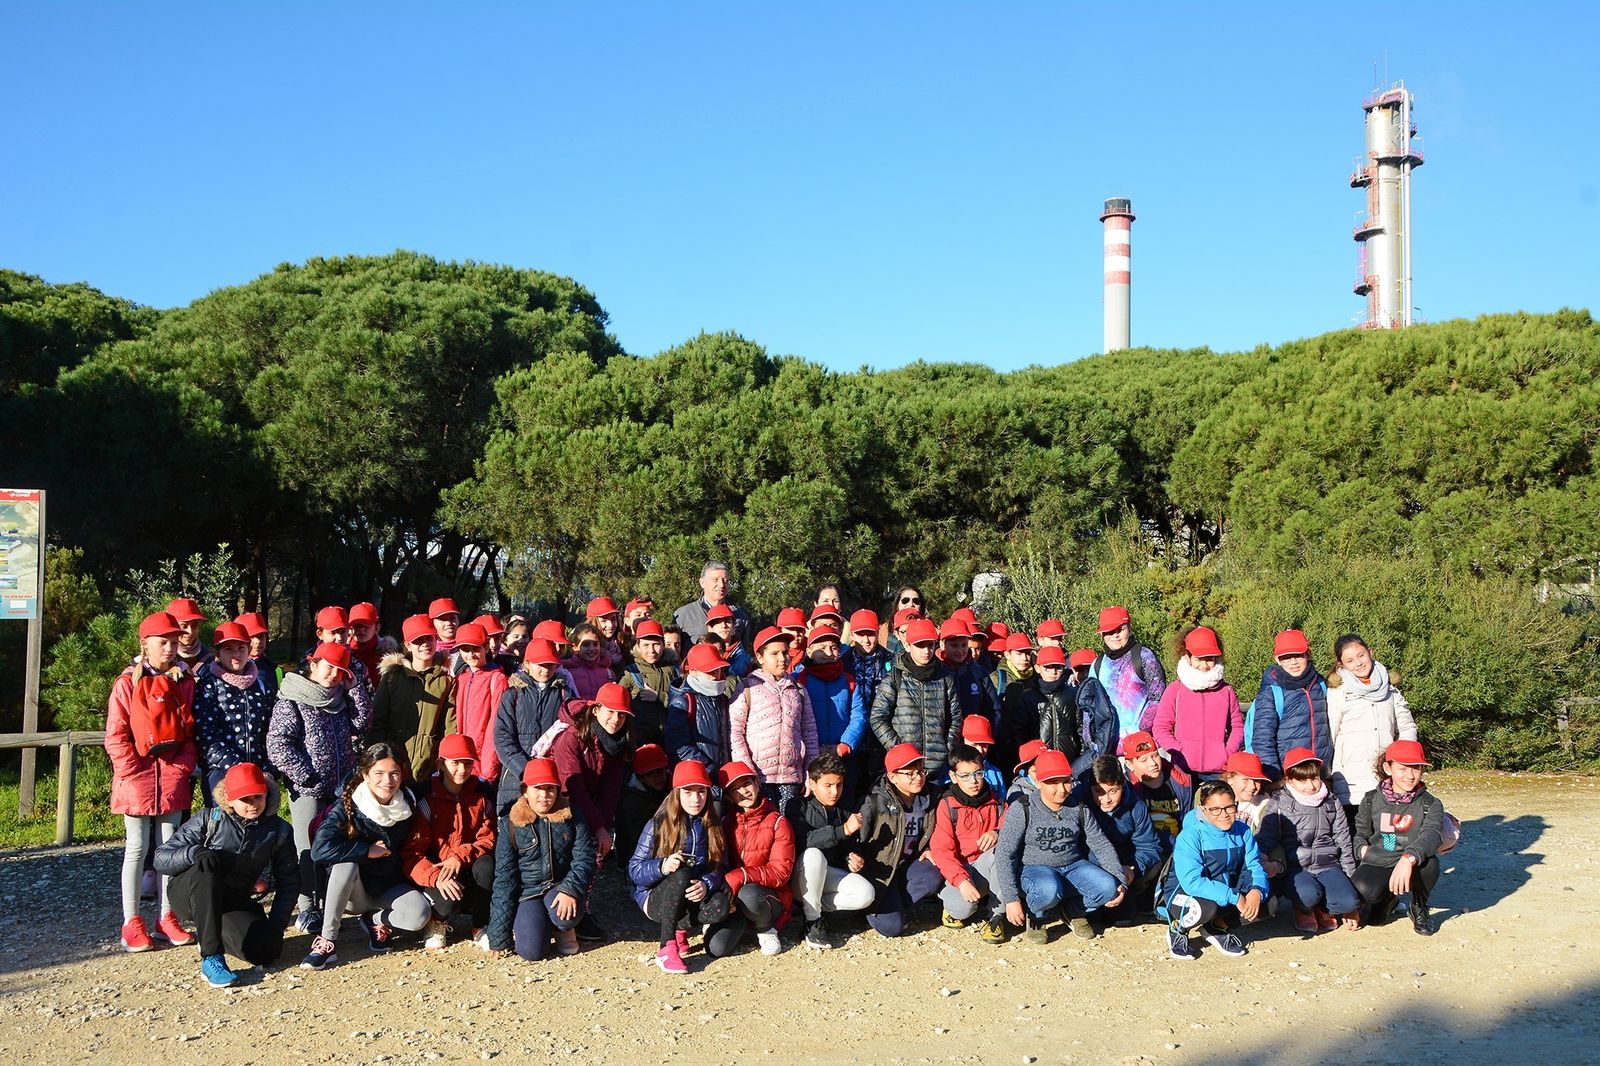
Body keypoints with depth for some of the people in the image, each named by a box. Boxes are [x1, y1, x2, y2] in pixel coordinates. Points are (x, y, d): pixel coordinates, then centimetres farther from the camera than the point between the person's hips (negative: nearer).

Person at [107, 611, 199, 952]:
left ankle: (166, 918, 17)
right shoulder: (127, 683, -5)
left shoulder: (184, 682, 6)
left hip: (174, 775, 3)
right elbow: (115, 735, -7)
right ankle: (131, 922, 9)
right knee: (137, 847, 2)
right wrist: (134, 771, -12)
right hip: (138, 776, -3)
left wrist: (184, 766, -2)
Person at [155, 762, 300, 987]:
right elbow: (161, 858, -12)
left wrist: (275, 925, -11)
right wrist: (195, 852, -33)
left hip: (233, 902, 3)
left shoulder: (279, 831, -3)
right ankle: (212, 960, -33)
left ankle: (207, 931, 9)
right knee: (205, 872, -38)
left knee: (266, 951, -24)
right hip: (187, 895, -3)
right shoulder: (210, 820, -10)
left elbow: (288, 883, 3)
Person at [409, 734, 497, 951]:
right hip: (434, 872, -3)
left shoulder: (482, 798, 3)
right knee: (449, 902, -35)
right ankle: (437, 922, 4)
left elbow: (488, 840, -2)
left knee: (486, 864, -31)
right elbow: (412, 852, -14)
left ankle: (481, 928, -13)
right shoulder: (427, 800, -9)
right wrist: (436, 878, -32)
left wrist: (461, 856, -22)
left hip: (468, 870, 3)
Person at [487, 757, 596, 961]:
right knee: (530, 950, -24)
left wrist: (570, 890, -25)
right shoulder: (511, 824, -1)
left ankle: (563, 929, 4)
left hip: (562, 887, 1)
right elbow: (504, 877, -1)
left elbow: (585, 858, -3)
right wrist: (499, 938, -4)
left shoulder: (571, 817, 2)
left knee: (564, 915, -34)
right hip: (528, 893, 0)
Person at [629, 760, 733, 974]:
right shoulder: (658, 825, -6)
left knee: (720, 906, -31)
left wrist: (706, 884, -25)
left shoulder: (713, 827, 5)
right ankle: (666, 948, -33)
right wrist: (662, 867, -30)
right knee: (681, 874, -36)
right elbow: (634, 869, -9)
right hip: (655, 898, -3)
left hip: (694, 898, 3)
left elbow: (721, 868, -2)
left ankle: (680, 929, -4)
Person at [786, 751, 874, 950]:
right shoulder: (799, 808, -8)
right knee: (813, 854, -37)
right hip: (802, 877, -4)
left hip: (831, 874, 4)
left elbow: (850, 849, 13)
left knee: (865, 894, -24)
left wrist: (854, 860, -12)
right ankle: (812, 921, -21)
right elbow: (803, 841, -25)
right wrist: (844, 830, -35)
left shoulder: (844, 814, 7)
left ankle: (815, 907, -2)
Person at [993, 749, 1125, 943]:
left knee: (1108, 887, -24)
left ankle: (1073, 912, 8)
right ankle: (1035, 917, -2)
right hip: (1034, 868, -4)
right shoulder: (1022, 810, -11)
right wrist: (1011, 899, -22)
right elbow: (1004, 854, -13)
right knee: (1049, 890, -39)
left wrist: (1119, 883, -12)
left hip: (1073, 866, 4)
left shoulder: (1080, 809, 2)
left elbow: (1102, 845, 2)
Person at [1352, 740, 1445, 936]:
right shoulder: (1371, 800, 5)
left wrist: (1408, 858, -43)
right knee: (1363, 889, -34)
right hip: (1377, 863, 0)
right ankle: (1386, 899, 9)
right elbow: (1359, 832, 16)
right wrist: (1363, 849, -10)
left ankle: (1420, 907, 0)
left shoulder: (1430, 804, -3)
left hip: (1411, 867, 0)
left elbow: (1432, 835, -23)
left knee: (1428, 862, -36)